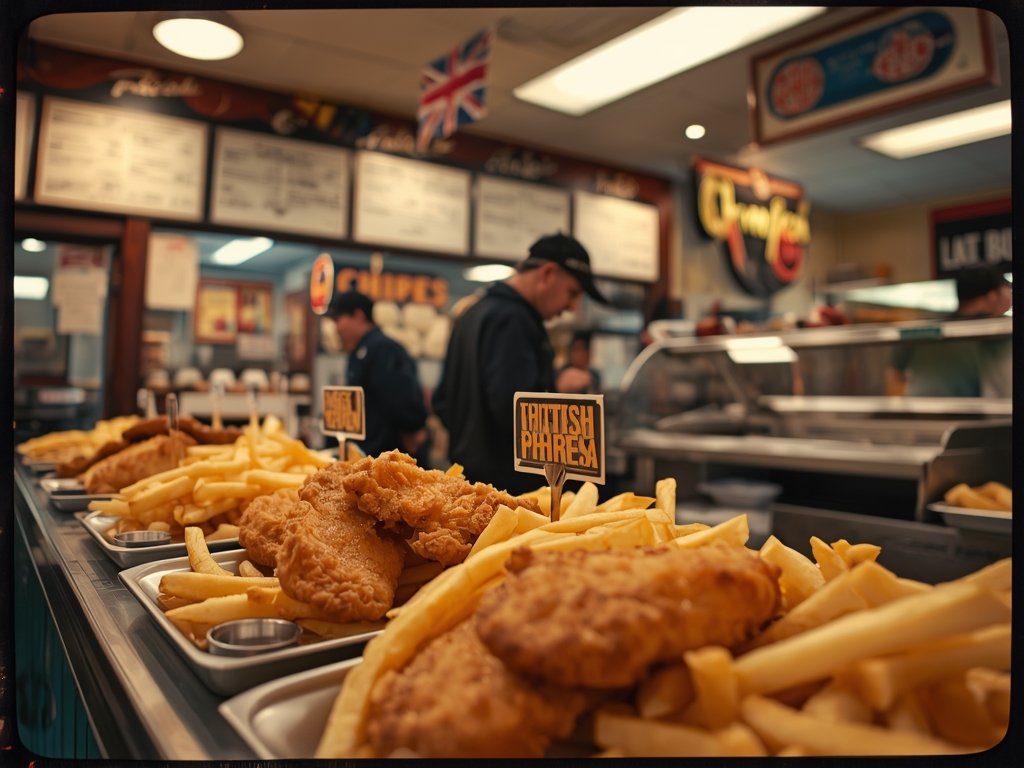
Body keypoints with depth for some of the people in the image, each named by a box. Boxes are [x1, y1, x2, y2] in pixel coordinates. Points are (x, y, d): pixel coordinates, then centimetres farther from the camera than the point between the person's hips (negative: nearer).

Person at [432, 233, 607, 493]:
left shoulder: (475, 312, 15)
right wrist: (559, 388, -12)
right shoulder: (510, 319, -17)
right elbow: (513, 408, -28)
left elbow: (442, 401, 20)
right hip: (511, 481, -10)